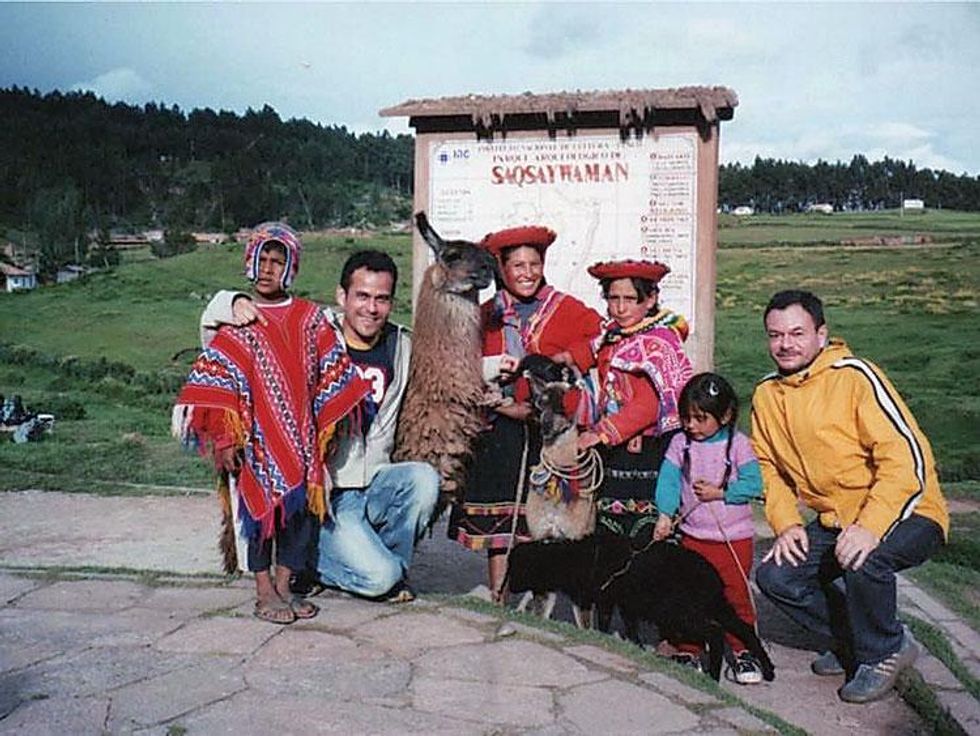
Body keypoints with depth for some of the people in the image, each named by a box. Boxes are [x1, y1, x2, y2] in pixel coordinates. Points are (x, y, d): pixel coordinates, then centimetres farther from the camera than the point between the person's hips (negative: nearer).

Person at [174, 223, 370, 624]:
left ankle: (284, 586, 22)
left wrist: (327, 428, 9)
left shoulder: (310, 318, 6)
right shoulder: (237, 322, -2)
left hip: (300, 436, 4)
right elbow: (214, 379, -6)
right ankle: (264, 592, 15)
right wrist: (224, 438, -12)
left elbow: (331, 376, 11)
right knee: (260, 505, 2)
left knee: (301, 505, 7)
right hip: (256, 437, -3)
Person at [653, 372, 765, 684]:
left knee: (736, 594, 4)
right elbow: (668, 479, -8)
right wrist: (665, 515, -21)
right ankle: (688, 650, 21)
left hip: (734, 538, -2)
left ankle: (742, 650, 20)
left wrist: (719, 493, -16)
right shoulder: (680, 443, -1)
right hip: (693, 537, 2)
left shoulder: (737, 444, -7)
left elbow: (753, 484, -10)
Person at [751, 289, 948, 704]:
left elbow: (906, 456, -23)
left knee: (863, 562, -34)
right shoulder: (766, 395, 2)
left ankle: (883, 653, -3)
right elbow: (769, 467, 10)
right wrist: (786, 523, -5)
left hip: (906, 514, -6)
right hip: (834, 521, 7)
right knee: (774, 576, -9)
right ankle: (852, 643, 15)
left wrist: (871, 526, -31)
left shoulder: (854, 376, -18)